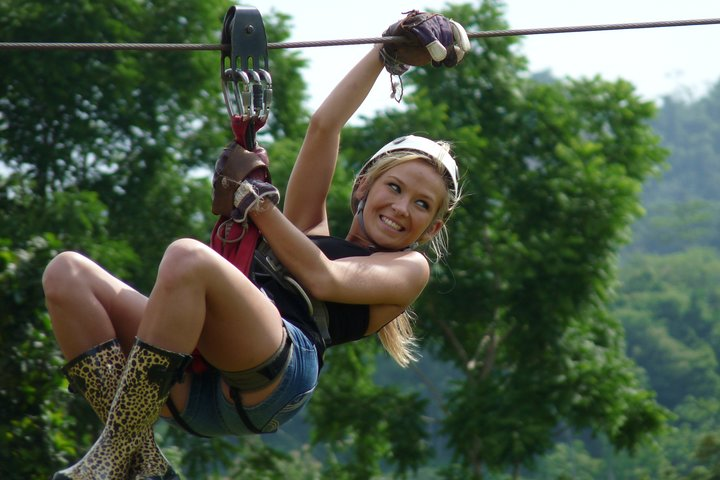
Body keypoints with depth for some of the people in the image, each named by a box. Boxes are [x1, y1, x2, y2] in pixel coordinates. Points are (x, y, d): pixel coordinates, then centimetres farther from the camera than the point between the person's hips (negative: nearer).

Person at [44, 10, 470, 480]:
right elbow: (323, 127, 33)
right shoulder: (312, 231, 38)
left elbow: (323, 279, 4)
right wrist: (385, 54, 36)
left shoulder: (409, 268, 23)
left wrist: (258, 204, 4)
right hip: (198, 384, 7)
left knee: (187, 256, -34)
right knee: (67, 273, -14)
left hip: (269, 376, -6)